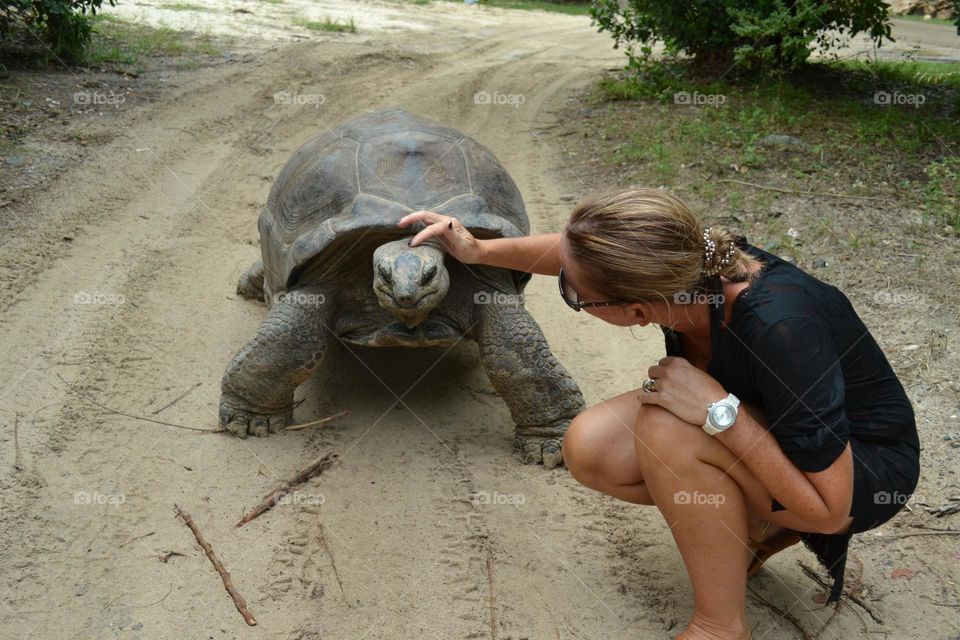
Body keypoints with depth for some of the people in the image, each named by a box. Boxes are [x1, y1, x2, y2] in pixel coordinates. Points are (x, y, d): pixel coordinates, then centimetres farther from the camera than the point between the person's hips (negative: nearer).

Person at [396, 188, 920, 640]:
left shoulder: (779, 329, -39)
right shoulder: (683, 263, -21)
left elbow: (829, 509, -29)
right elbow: (576, 255, 3)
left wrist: (720, 411, -36)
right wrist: (479, 250, -3)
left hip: (864, 464, -6)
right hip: (750, 413, 6)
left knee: (666, 429, -33)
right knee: (589, 447, -14)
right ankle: (762, 525, 5)